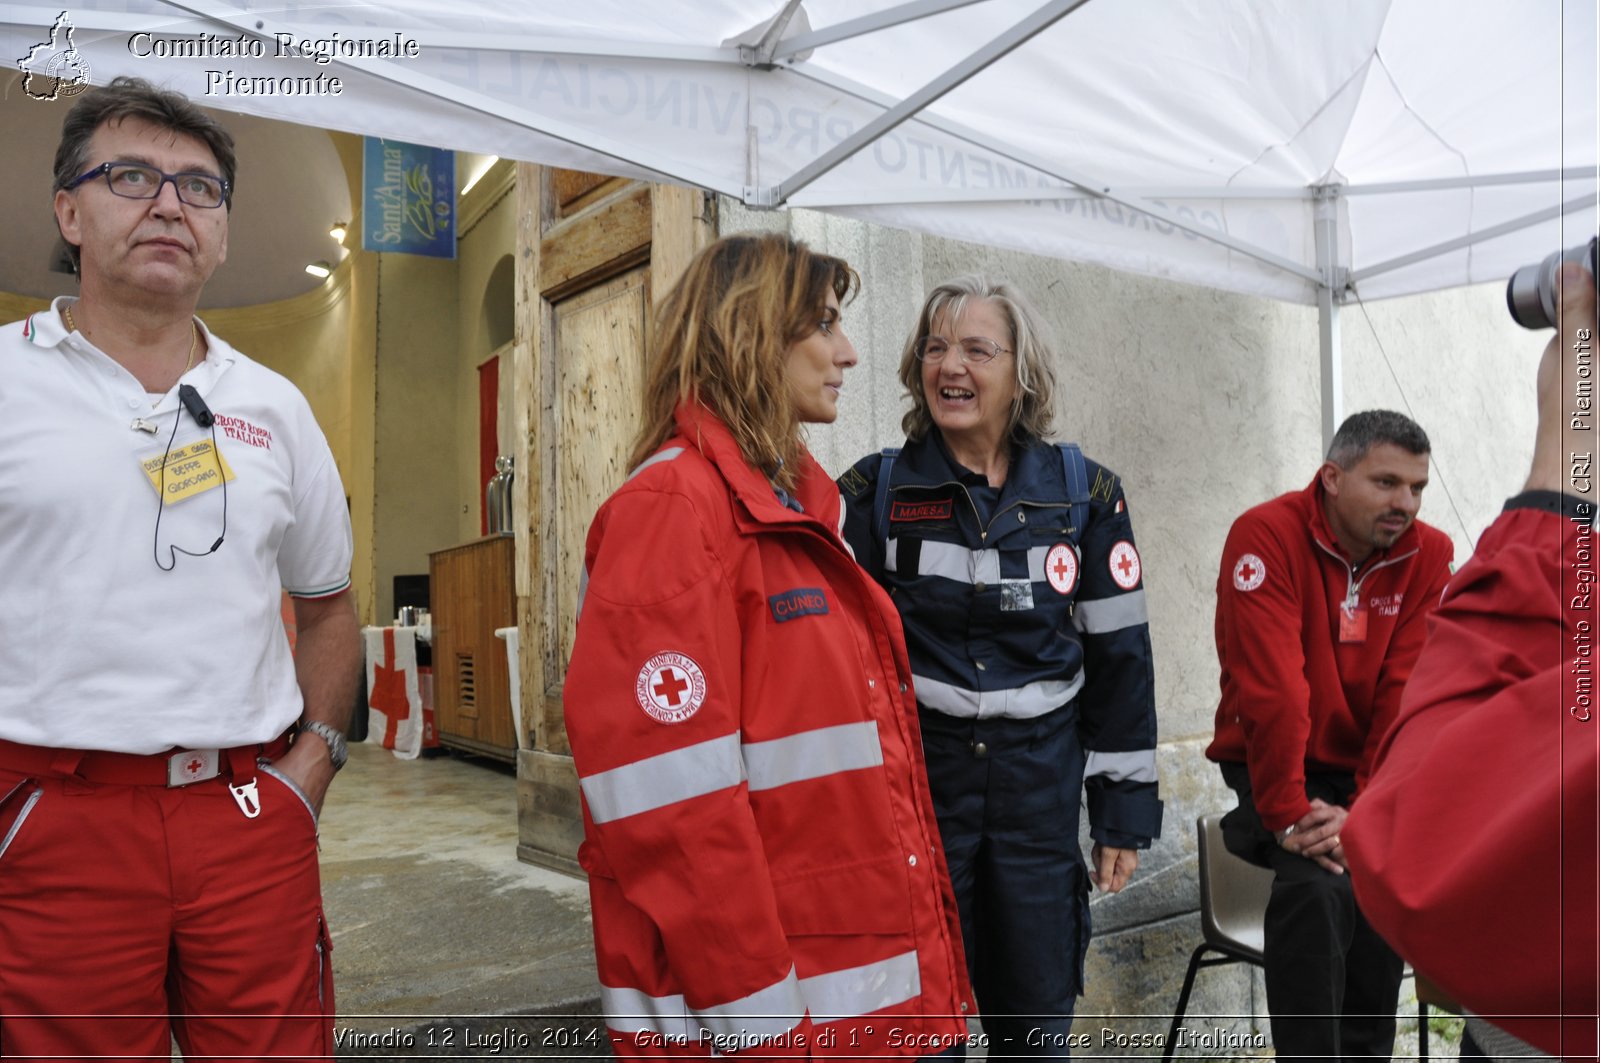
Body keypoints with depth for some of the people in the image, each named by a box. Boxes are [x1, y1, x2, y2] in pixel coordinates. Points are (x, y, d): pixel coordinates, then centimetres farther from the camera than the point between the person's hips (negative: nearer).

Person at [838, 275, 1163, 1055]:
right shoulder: (874, 492, -3)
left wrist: (1125, 809, 5)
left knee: (1037, 1024, 14)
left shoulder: (1085, 494, 1)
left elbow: (1120, 658, 4)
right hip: (912, 786, -1)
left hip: (1040, 794, 2)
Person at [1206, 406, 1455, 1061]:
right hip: (1274, 772, -3)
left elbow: (1407, 698, -8)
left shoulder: (1429, 555, -2)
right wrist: (1287, 816, -23)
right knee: (1315, 884, -28)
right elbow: (1271, 692, -21)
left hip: (1369, 774, 4)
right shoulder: (1267, 535, -15)